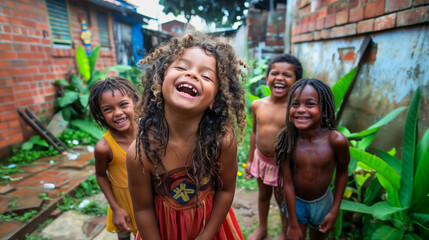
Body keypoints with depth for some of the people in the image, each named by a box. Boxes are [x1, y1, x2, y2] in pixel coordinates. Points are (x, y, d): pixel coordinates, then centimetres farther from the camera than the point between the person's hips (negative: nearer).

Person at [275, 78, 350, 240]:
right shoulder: (287, 140, -25)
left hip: (322, 202, 2)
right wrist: (293, 224, -11)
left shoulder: (336, 140, -26)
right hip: (295, 201, -1)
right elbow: (287, 183, -19)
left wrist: (334, 211, -2)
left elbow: (342, 172, -7)